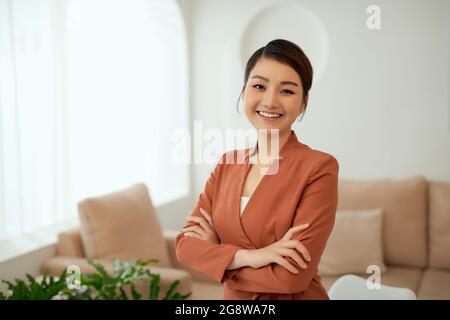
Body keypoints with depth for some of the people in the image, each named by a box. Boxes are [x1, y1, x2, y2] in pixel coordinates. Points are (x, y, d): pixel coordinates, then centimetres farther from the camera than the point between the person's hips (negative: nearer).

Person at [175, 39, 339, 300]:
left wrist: (215, 250, -13)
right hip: (234, 298, 5)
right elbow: (186, 244, -9)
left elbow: (291, 277, -25)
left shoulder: (320, 168, -20)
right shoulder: (227, 163, -2)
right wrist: (246, 256, -26)